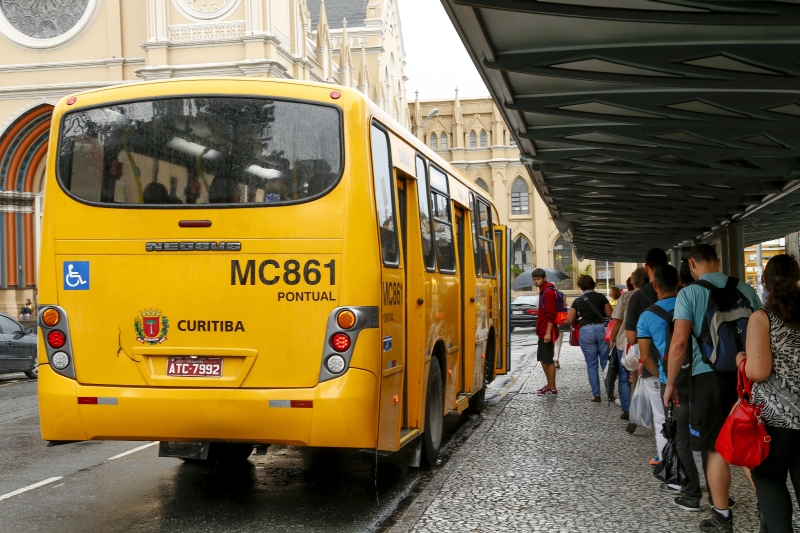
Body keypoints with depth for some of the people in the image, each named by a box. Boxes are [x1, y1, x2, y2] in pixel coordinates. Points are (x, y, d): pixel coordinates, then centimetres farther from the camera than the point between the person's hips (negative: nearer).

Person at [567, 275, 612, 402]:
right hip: (601, 328, 0)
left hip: (586, 331, 1)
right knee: (605, 362, 8)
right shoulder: (600, 297, 2)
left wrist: (577, 324, 25)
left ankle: (596, 395, 5)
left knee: (591, 365, 6)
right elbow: (610, 314, 3)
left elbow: (570, 319, 6)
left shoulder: (578, 301, 7)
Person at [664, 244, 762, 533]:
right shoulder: (745, 289, 7)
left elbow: (679, 341, -12)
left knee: (716, 448, 5)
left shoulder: (689, 293, -5)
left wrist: (670, 383, -4)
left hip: (710, 375, -4)